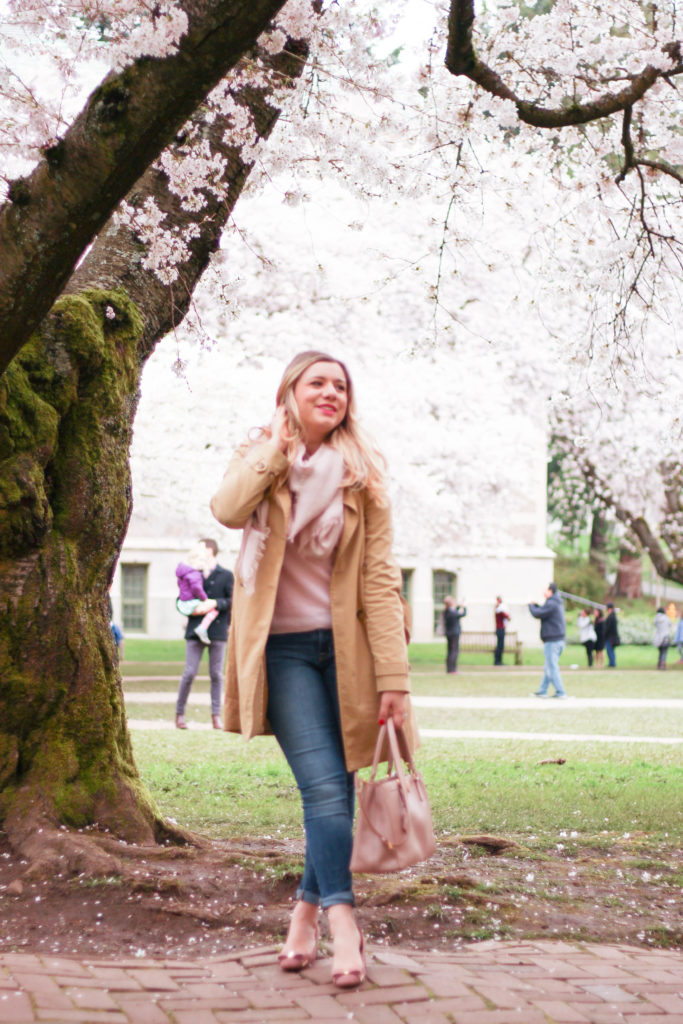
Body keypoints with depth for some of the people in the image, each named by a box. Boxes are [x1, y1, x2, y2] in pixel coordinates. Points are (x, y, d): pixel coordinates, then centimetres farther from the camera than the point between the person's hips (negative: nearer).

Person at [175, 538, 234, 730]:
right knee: (189, 673, -3)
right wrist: (192, 609, -6)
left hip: (218, 630, -1)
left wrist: (215, 603, -15)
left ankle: (216, 715, 8)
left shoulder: (226, 575, 7)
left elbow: (232, 600, 1)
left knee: (216, 674, 2)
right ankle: (179, 713, 7)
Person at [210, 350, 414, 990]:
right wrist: (278, 444, -12)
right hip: (283, 647, -1)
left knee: (335, 788, 4)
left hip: (344, 647, 1)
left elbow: (380, 577, -5)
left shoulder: (362, 474, 3)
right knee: (323, 786, -13)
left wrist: (393, 675, -12)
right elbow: (228, 509, -18)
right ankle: (342, 923, -12)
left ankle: (307, 911, 21)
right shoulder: (258, 456, 6)